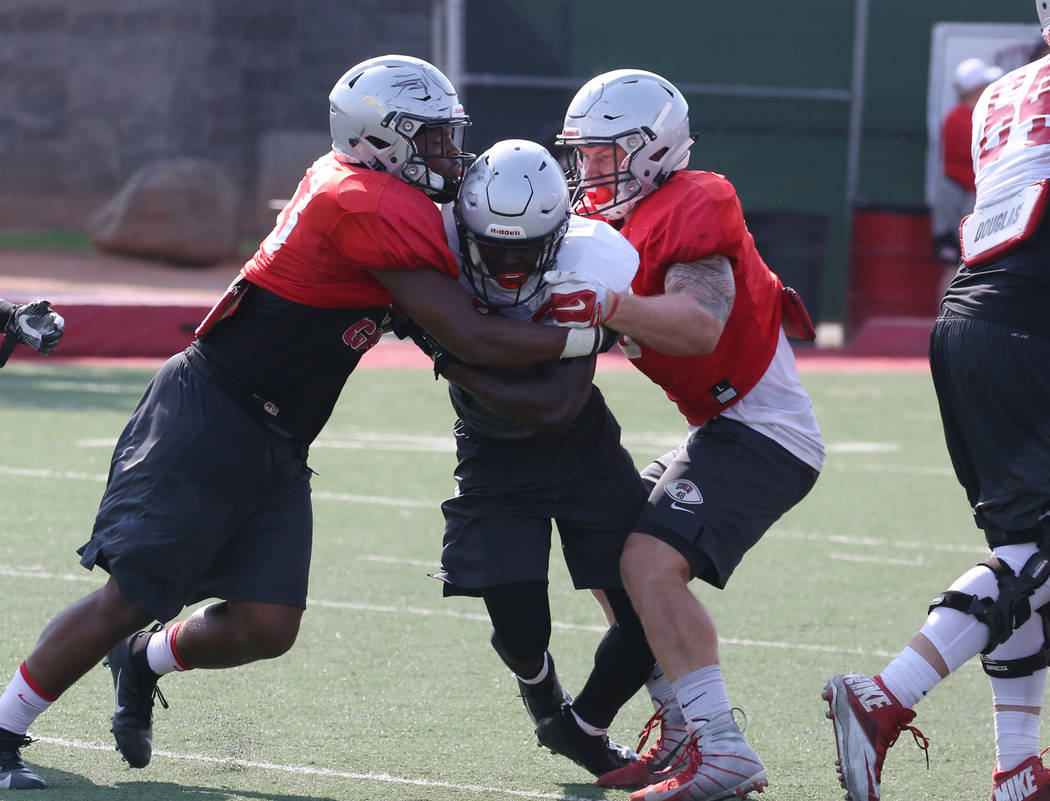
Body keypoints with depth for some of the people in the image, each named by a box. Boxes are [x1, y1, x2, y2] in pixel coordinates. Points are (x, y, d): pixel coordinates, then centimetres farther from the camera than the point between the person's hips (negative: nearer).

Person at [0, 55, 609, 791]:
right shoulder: (370, 208, -20)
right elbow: (471, 340, -19)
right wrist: (589, 337, -13)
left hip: (275, 448, 9)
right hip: (205, 420, -9)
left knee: (265, 628, 2)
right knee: (130, 599, -6)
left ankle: (142, 661, 30)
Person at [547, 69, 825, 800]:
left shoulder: (690, 210, -15)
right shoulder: (620, 218, 16)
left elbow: (701, 325, -30)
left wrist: (607, 306, -43)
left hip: (761, 431, -11)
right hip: (728, 431, 11)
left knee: (651, 563, -24)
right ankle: (690, 737, 15)